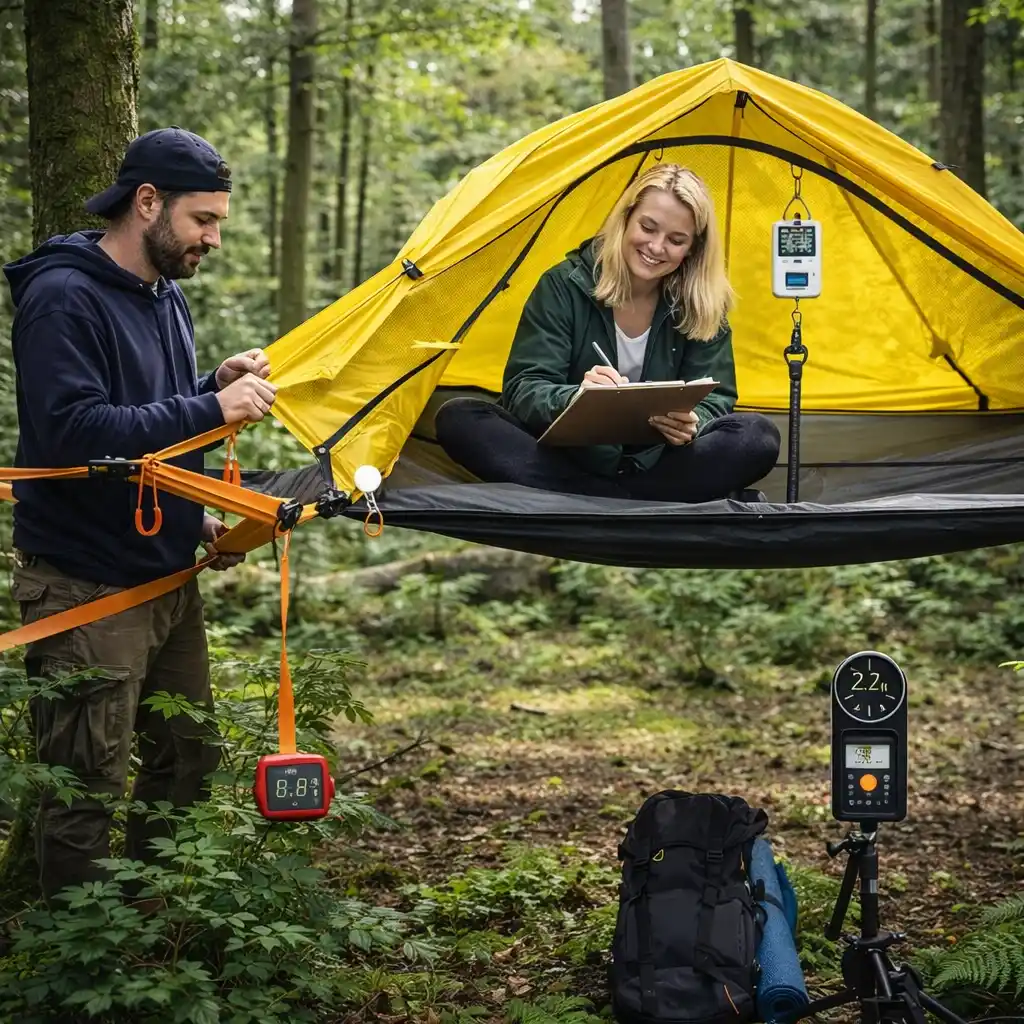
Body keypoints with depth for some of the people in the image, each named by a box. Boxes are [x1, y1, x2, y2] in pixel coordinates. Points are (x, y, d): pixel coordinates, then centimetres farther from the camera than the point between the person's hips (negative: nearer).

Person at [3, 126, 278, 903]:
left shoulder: (166, 296, 12)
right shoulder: (63, 298, -16)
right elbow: (73, 432, -27)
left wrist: (216, 385, 2)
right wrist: (209, 409, -27)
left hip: (168, 577, 9)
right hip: (86, 589, -9)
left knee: (188, 763, 17)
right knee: (89, 793, -2)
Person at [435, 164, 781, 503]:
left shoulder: (703, 308, -2)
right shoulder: (565, 285, -8)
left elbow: (713, 399, -7)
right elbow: (522, 390, -15)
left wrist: (692, 424, -33)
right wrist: (576, 399, -39)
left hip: (655, 462, 1)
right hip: (568, 458, -1)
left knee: (758, 436, -26)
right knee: (458, 419, -28)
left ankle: (588, 498, -31)